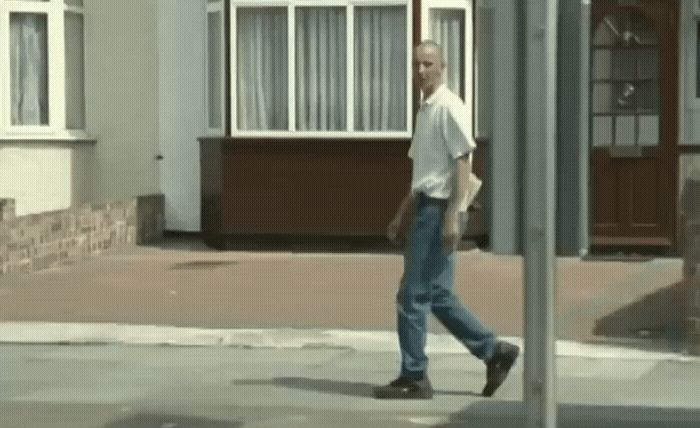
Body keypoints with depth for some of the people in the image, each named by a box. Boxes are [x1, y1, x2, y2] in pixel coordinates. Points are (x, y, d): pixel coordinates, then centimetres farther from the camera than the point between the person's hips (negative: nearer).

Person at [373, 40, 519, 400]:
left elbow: (463, 163, -17)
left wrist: (451, 216, -23)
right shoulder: (424, 111, 17)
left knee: (412, 295, -6)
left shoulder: (450, 108, -12)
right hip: (426, 208, 9)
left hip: (439, 209, -9)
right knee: (438, 296, 12)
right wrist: (401, 215, 22)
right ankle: (494, 351, 18)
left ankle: (413, 377, 1)